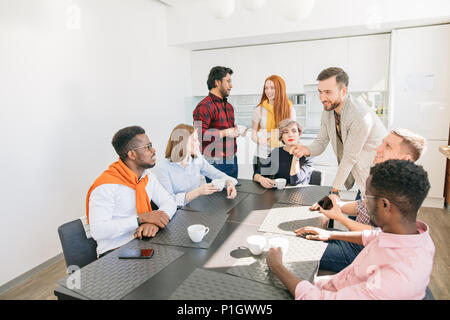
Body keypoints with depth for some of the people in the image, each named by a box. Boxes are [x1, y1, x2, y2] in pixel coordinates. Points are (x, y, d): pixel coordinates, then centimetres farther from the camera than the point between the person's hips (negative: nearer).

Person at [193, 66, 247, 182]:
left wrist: (237, 132, 10)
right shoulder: (204, 106, -11)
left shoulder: (229, 106, 19)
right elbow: (199, 134, -22)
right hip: (216, 163, -8)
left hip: (232, 160, 8)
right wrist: (225, 133, -20)